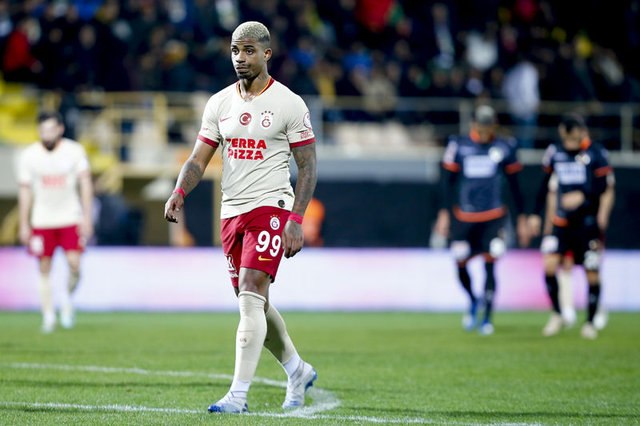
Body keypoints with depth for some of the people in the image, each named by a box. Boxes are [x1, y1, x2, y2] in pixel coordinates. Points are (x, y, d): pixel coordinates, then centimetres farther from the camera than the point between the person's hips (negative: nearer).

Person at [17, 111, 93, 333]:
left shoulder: (75, 151, -5)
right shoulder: (29, 156, -3)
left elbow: (85, 183, -4)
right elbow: (25, 191, 3)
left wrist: (87, 217, -11)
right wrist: (24, 225, 2)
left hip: (71, 218, -1)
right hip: (42, 221, 1)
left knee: (74, 264, -12)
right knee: (44, 269, 1)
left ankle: (68, 296, 18)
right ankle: (48, 315, 9)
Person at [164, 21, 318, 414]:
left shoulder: (289, 104, -5)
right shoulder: (220, 103, 9)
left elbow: (308, 168, -4)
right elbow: (199, 158, 9)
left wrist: (296, 220, -14)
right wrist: (179, 193, -11)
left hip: (271, 208, -6)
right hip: (232, 211, 6)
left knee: (251, 296, -17)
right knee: (255, 304, 12)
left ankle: (239, 394, -19)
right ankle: (297, 370, 33)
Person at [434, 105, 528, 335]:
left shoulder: (504, 148, 1)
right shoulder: (459, 146, 0)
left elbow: (514, 185, 8)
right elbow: (448, 180, 6)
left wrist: (521, 219, 9)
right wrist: (444, 213, 1)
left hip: (493, 217, -1)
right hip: (464, 217, 1)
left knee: (489, 266, -6)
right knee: (461, 265, 2)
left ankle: (487, 317, 6)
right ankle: (472, 302, 31)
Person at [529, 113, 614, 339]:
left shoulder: (596, 154, -7)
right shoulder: (554, 152, 6)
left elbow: (608, 189, -5)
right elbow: (547, 185, 18)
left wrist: (582, 196, -20)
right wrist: (536, 214, 18)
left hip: (589, 223, -3)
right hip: (563, 222, 3)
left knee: (592, 273, 1)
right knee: (549, 264, -12)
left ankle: (590, 322, 18)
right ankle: (556, 314, 5)